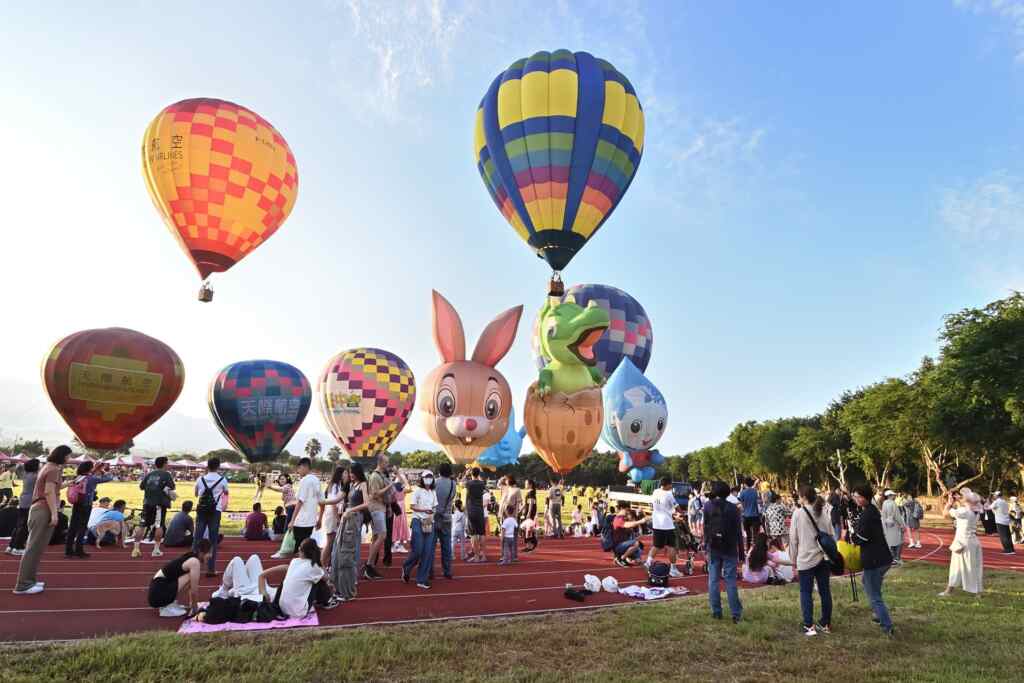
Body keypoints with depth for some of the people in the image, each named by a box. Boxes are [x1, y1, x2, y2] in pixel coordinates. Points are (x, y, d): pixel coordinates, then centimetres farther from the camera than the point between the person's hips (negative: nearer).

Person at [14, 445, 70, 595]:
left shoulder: (47, 467, 19)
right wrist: (54, 513, -24)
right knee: (35, 548, -7)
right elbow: (49, 492, -20)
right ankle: (23, 585, -5)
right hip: (44, 510, -10)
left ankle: (28, 581, 21)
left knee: (34, 547, 15)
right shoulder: (53, 469, -11)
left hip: (37, 509, 10)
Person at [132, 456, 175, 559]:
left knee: (142, 525, 10)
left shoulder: (149, 474, 10)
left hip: (147, 503, 4)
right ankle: (156, 549, 3)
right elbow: (172, 487, -8)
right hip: (160, 503, -4)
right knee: (159, 526, 2)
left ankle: (136, 548, 9)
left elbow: (141, 487, 16)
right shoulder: (166, 474, -4)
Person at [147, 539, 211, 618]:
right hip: (158, 593, -10)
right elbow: (194, 590, -13)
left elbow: (191, 587, 25)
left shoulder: (189, 557, 13)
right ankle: (170, 607, -6)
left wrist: (191, 604, 33)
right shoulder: (194, 562, -16)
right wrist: (195, 608, 2)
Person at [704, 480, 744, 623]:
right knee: (730, 581, 3)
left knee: (713, 580, 8)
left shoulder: (708, 506, -3)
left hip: (713, 548, 1)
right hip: (729, 549, -1)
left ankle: (716, 612, 12)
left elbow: (705, 527, 3)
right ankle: (736, 614, 5)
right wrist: (741, 550, 3)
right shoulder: (733, 508, -8)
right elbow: (738, 531, -4)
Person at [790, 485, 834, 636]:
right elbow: (831, 535, 9)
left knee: (806, 593, 3)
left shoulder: (798, 513, -9)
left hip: (806, 559, -5)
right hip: (824, 557, 5)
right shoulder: (824, 513, 3)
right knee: (825, 591, 13)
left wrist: (794, 557, 6)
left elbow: (793, 538, -6)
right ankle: (826, 624, 23)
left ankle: (809, 626, 3)